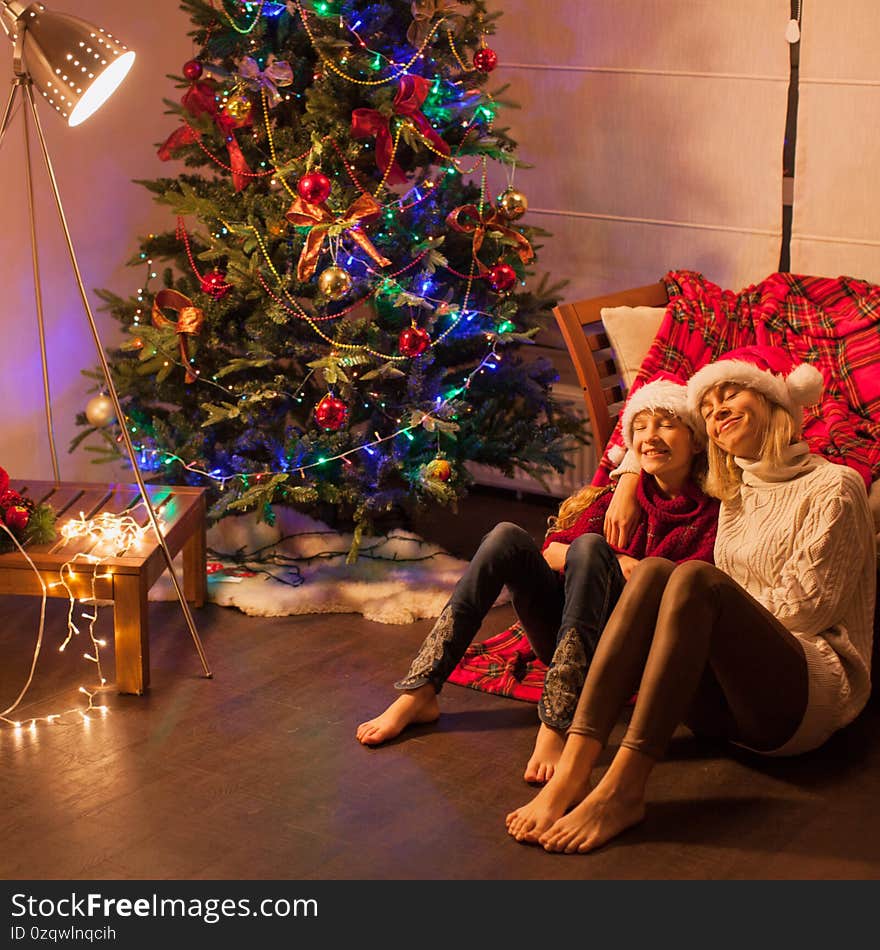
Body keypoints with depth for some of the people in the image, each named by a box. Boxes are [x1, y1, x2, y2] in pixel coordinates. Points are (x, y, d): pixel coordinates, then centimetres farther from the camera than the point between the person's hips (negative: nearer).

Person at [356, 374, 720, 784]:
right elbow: (550, 552, 3)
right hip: (562, 637, 4)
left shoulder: (709, 515, 1)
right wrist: (612, 564, -14)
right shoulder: (619, 495, 14)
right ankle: (418, 693, -25)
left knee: (588, 547, -29)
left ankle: (556, 725, -42)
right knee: (508, 535, -17)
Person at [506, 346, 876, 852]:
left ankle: (623, 789, -42)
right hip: (727, 701, 5)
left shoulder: (834, 485, 5)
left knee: (694, 579, -30)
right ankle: (572, 770, -39)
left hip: (813, 692, -5)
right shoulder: (735, 496, 26)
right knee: (655, 571, -22)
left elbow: (805, 607, -4)